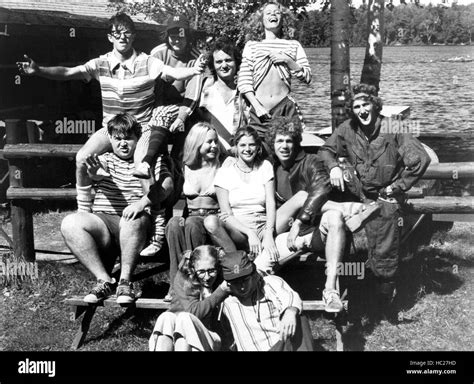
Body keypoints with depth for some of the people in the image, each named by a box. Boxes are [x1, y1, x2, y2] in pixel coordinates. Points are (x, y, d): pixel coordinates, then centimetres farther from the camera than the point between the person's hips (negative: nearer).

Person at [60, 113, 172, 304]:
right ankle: (104, 280, -21)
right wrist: (93, 172, -29)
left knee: (134, 219, -38)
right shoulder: (106, 159, 21)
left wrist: (142, 202, -24)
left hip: (138, 224, -2)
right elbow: (97, 172, -2)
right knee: (70, 223, -25)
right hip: (103, 222, 3)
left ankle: (125, 281, -26)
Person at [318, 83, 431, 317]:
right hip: (365, 197, 4)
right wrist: (333, 166, -12)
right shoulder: (348, 130, -5)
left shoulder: (393, 130, -19)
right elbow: (327, 149, 10)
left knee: (385, 254, 2)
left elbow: (421, 160, -20)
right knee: (373, 251, 14)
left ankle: (386, 300, 23)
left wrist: (398, 186, -14)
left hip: (388, 199, -4)